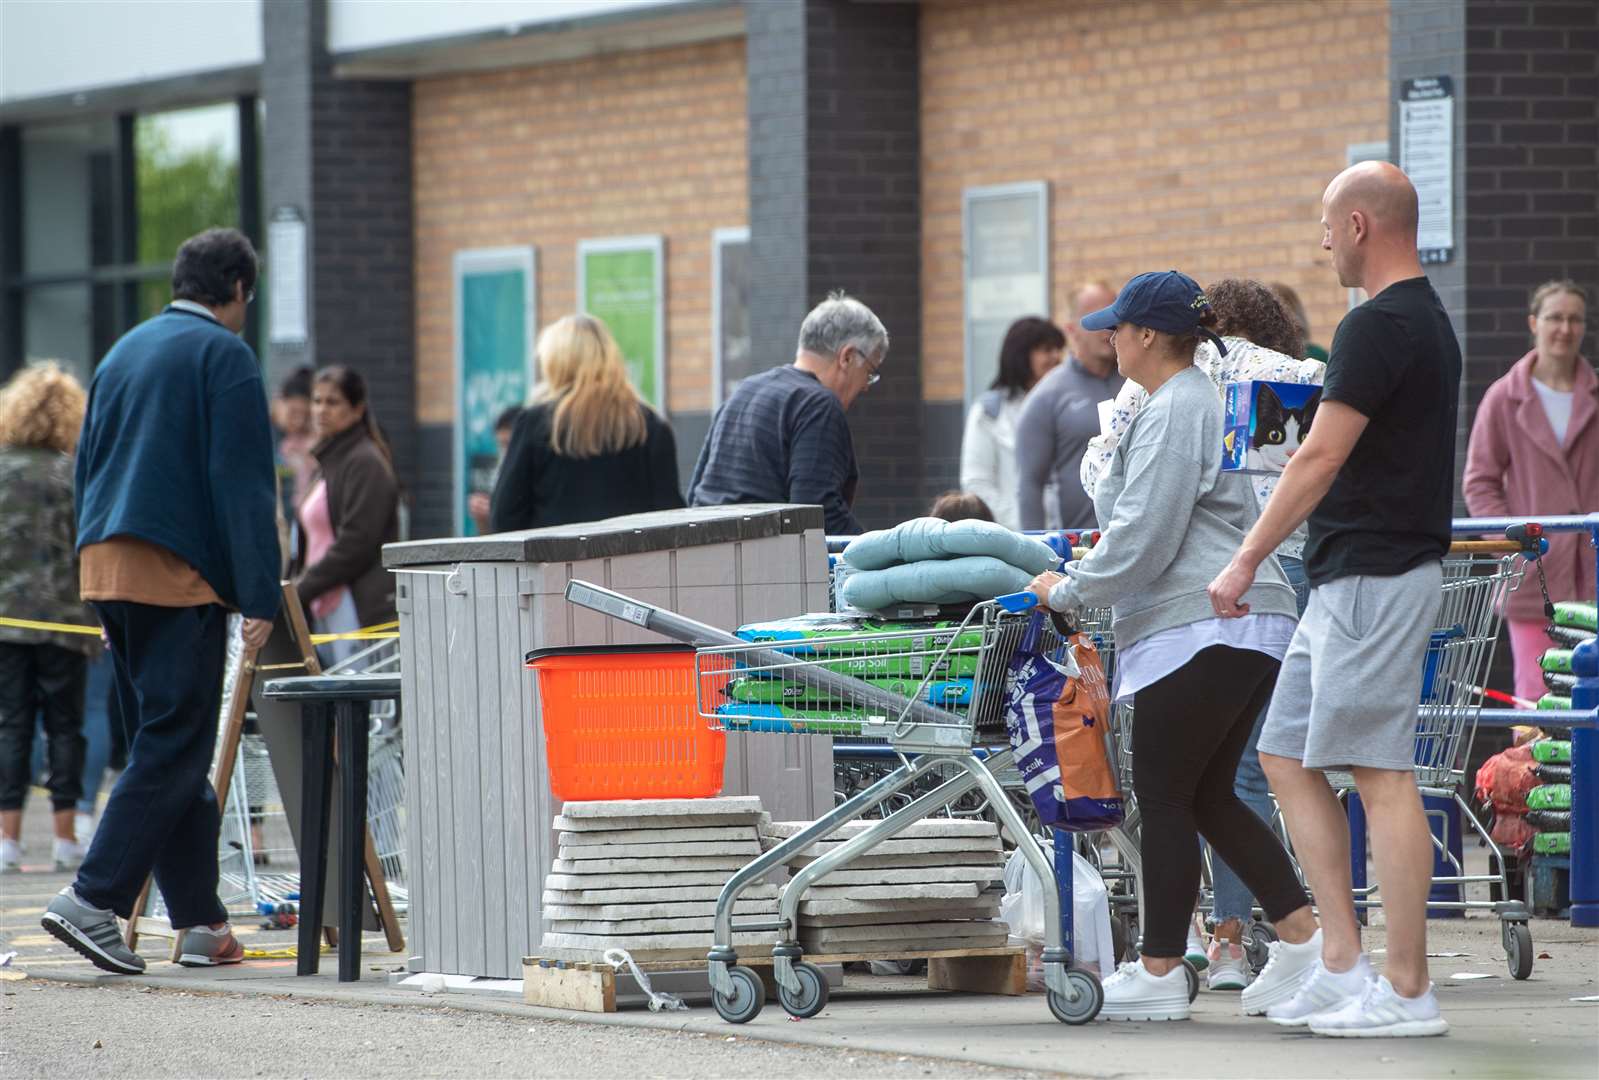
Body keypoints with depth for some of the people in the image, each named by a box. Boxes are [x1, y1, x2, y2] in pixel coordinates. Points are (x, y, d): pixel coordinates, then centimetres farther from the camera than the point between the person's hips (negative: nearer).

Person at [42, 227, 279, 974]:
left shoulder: (124, 352, 19)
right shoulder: (224, 354, -5)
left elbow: (87, 470, 22)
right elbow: (242, 482, -12)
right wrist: (259, 597, -13)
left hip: (104, 568, 8)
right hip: (179, 574, -8)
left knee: (169, 747, 11)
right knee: (173, 750, -7)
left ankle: (200, 923, 11)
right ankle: (92, 899, -16)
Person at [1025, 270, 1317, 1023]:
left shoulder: (1174, 410, -12)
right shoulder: (1206, 401, 21)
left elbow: (1143, 542, -16)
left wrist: (1067, 592, -4)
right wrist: (1082, 581, 27)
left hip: (1200, 630, -10)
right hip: (1246, 629, 10)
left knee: (1165, 796, -4)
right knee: (1209, 797, 12)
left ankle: (1160, 973, -1)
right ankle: (1305, 937, 5)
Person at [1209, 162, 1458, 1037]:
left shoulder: (1380, 326, -16)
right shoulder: (1428, 319, 16)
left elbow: (1320, 459, -18)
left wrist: (1245, 562, -12)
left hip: (1371, 580, -10)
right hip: (1348, 580, 10)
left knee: (1381, 775, -8)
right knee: (1287, 759, 12)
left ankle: (1407, 991, -6)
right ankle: (1339, 960, 10)